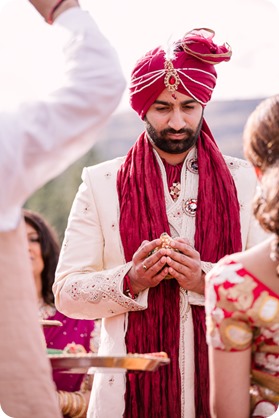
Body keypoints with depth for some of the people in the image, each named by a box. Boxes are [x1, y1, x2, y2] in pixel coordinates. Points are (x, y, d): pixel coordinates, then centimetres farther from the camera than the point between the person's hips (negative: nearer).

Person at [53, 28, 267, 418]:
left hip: (222, 382, 1)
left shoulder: (243, 181, 7)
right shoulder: (101, 183, 5)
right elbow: (66, 292, 0)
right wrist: (130, 281, -16)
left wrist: (206, 280, -16)